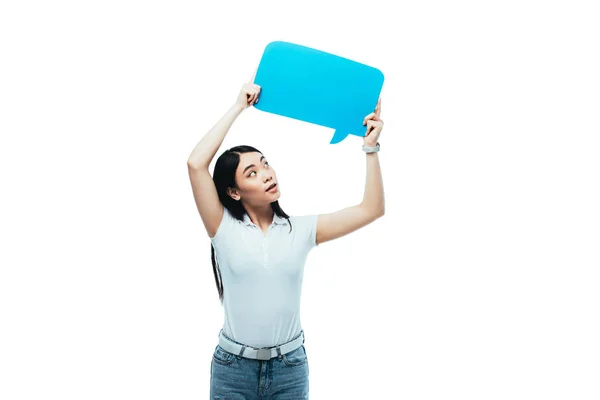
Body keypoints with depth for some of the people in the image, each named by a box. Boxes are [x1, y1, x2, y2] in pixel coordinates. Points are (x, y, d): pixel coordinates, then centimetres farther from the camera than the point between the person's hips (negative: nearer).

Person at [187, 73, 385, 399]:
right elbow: (196, 164, -18)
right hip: (233, 368, -2)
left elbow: (371, 210, -1)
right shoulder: (224, 228, -6)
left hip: (290, 367, 2)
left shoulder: (301, 230, 0)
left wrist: (370, 146, -6)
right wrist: (238, 108, -12)